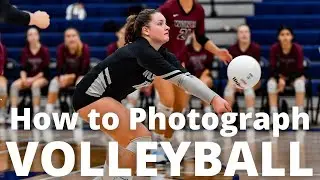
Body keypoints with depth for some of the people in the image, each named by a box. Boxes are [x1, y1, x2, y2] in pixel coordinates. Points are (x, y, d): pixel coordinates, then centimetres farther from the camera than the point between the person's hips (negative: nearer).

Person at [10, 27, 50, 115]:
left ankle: (36, 114, -36)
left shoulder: (44, 50, -4)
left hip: (42, 78, -4)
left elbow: (45, 69, -8)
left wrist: (34, 78, -17)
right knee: (14, 85, -24)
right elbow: (23, 68, 4)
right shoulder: (25, 51, 6)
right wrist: (24, 78, -16)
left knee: (35, 85, -38)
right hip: (28, 78, 4)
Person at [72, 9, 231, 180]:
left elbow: (186, 77, -10)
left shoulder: (162, 54, 3)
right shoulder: (142, 52, -23)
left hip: (101, 97, 10)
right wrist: (214, 99, -35)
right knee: (141, 137, -13)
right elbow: (180, 79, -31)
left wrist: (215, 98, -24)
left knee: (128, 140, 21)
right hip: (90, 96, -10)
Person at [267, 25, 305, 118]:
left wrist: (286, 78, -23)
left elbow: (299, 69, -16)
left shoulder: (297, 49, -20)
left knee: (300, 83, -33)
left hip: (295, 76, -1)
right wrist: (280, 79, -30)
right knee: (271, 83, -29)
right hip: (279, 76, 1)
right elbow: (273, 68, -13)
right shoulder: (274, 49, -17)